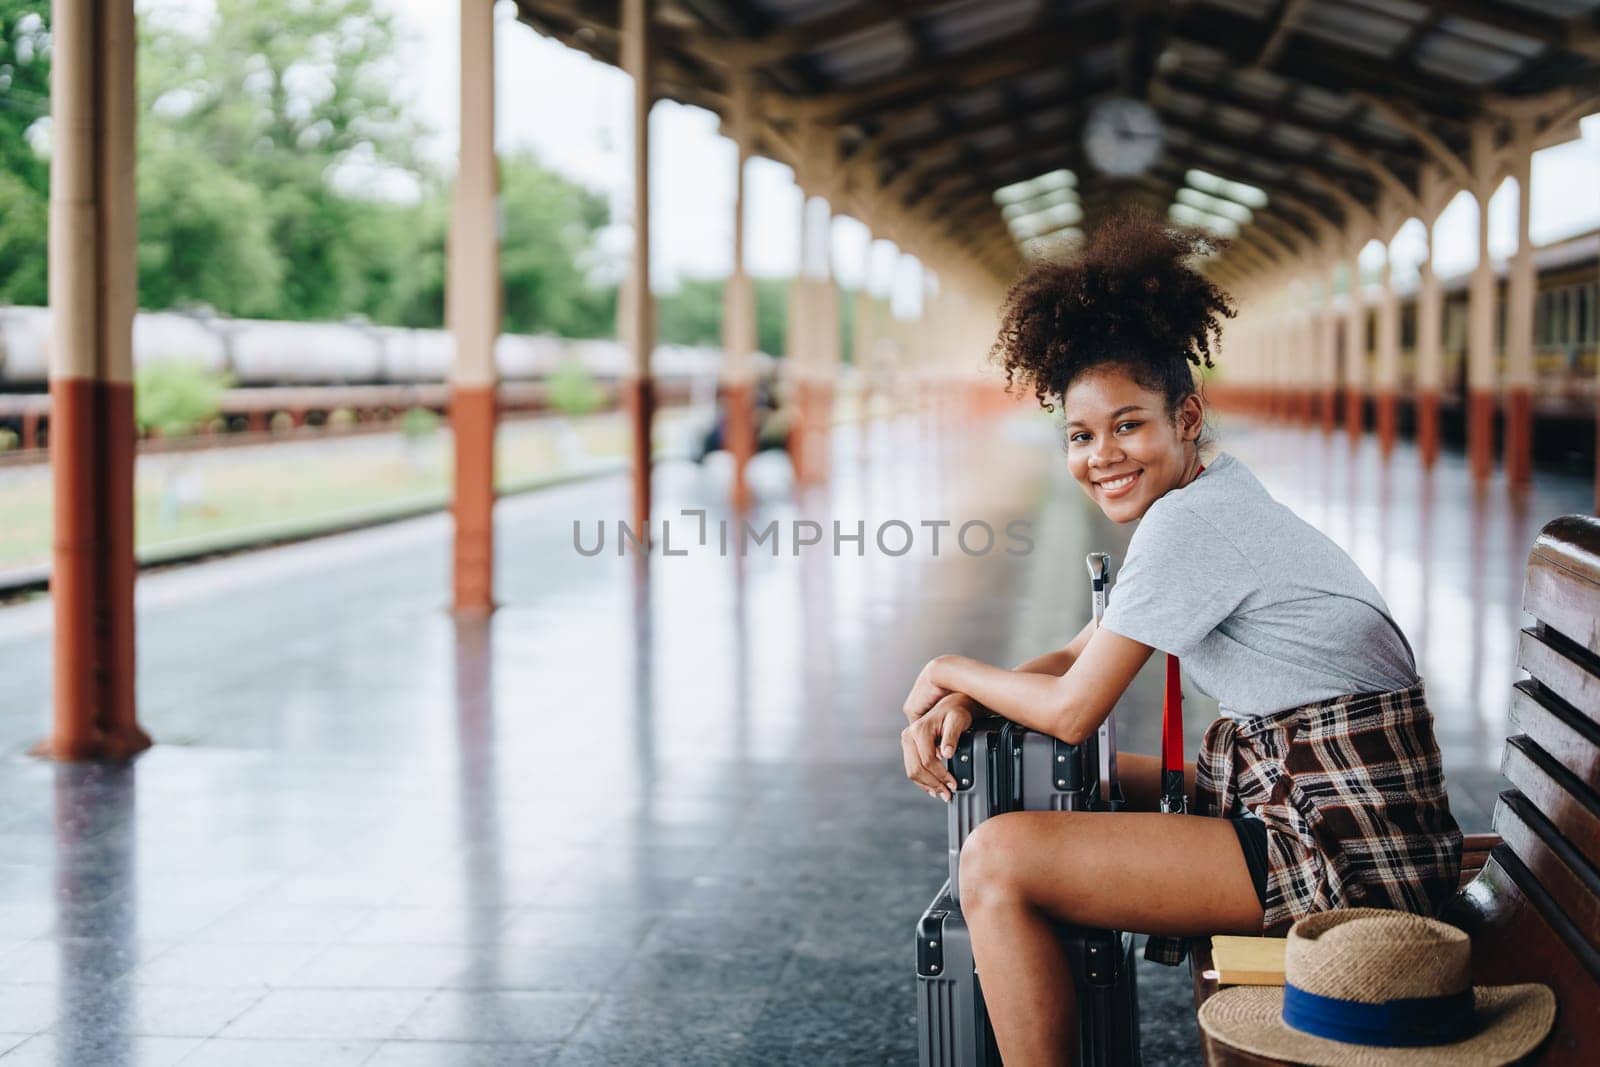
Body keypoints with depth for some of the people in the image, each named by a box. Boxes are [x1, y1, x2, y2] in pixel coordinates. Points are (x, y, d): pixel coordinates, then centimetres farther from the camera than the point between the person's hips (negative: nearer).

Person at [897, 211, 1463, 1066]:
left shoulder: (1192, 518, -16)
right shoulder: (1217, 502, 14)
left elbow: (1074, 710, -12)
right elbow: (1080, 655, 18)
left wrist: (951, 669, 5)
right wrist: (960, 704, 1)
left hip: (1344, 857, -11)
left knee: (998, 858, -16)